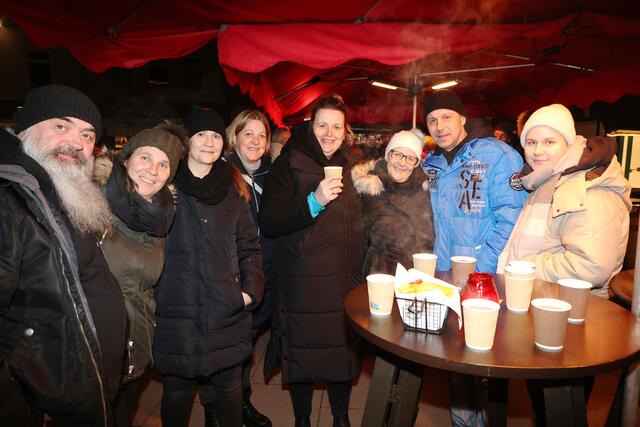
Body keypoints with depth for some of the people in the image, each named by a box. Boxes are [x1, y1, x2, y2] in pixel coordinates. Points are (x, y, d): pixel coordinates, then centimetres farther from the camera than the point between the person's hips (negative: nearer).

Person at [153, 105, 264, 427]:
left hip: (227, 312, 2)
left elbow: (248, 245, 8)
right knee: (177, 393, 13)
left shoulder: (233, 188, 7)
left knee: (229, 391, 13)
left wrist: (252, 290, -2)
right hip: (177, 312, -2)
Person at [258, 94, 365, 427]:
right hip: (301, 285, -4)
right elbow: (268, 224, -16)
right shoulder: (288, 166, -5)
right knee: (302, 358, 8)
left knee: (345, 353, 13)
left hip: (346, 282, 4)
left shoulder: (351, 166, 11)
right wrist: (314, 201, -25)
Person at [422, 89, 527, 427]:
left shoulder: (497, 155, -9)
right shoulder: (429, 164, 7)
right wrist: (441, 270, 3)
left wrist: (478, 273, -18)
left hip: (488, 279, -4)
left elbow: (510, 219, -15)